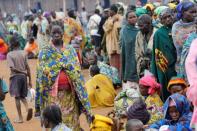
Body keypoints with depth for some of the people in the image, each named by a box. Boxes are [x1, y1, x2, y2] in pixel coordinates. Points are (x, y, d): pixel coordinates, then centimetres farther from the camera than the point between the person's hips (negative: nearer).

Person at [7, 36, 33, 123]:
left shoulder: (9, 54, -7)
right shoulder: (23, 53, 3)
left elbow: (12, 68, -18)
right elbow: (27, 67, 2)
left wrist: (22, 72, -7)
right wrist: (30, 80, 6)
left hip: (15, 77, -4)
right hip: (23, 77, 4)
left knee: (17, 97, 3)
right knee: (22, 96, 19)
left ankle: (20, 118, 5)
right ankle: (28, 108, -10)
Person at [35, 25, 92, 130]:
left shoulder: (70, 50, 10)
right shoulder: (45, 53, 4)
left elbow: (77, 73, 5)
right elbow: (41, 75, 1)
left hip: (68, 94, 2)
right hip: (52, 94, -2)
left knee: (71, 122, 4)